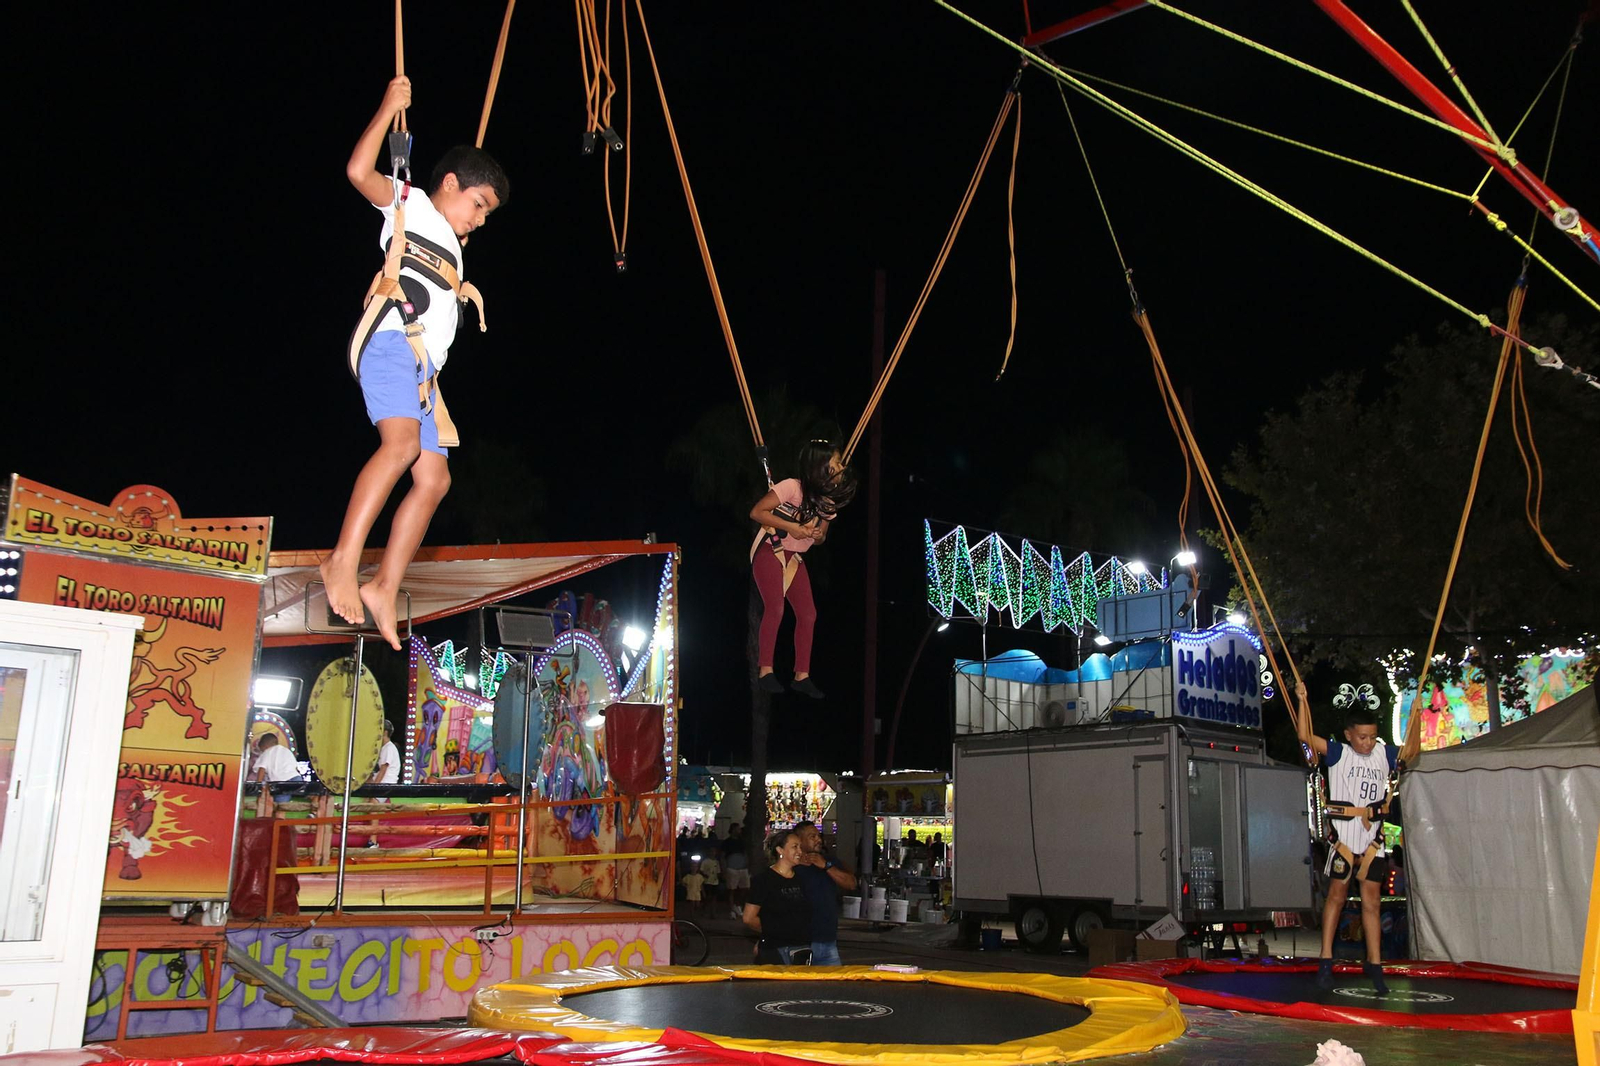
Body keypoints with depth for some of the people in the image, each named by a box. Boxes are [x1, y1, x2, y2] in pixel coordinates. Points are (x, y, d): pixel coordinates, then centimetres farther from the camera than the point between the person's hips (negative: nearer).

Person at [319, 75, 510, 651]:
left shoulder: (452, 248, 34)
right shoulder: (409, 204, 13)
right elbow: (359, 171, -5)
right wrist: (390, 108, 1)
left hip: (423, 367, 9)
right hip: (390, 340, -9)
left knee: (433, 479, -3)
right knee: (402, 442, -31)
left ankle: (383, 588, -4)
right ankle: (344, 560, -35)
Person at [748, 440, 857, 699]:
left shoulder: (829, 502, 3)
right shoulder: (792, 487, -20)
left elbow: (821, 537, 14)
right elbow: (757, 512, -21)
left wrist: (818, 535, -11)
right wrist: (790, 527, -25)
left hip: (795, 557, 7)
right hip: (769, 550, -7)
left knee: (808, 614, -1)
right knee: (775, 608, -20)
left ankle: (802, 676, 5)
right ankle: (765, 670, -10)